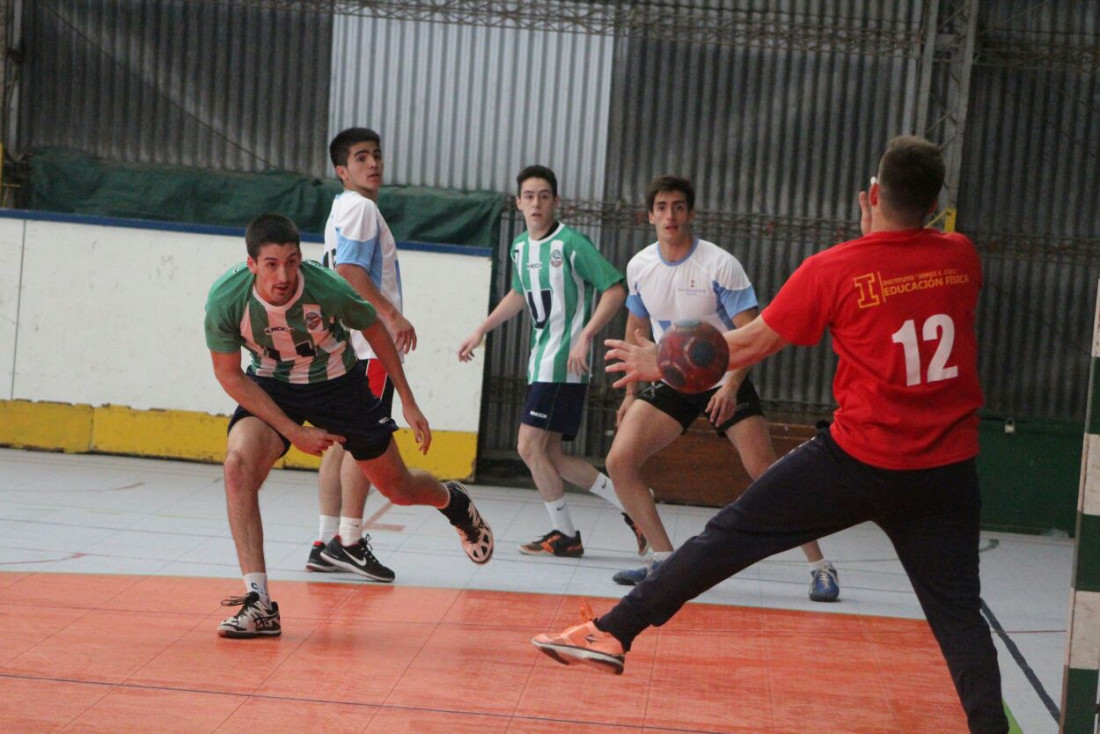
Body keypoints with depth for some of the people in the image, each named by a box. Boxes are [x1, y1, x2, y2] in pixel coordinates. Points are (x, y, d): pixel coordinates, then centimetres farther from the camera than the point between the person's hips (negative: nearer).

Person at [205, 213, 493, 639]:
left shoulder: (328, 290, -31)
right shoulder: (225, 300, -29)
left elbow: (375, 330, -8)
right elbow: (228, 374, -14)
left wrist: (408, 402, -1)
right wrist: (294, 431, -18)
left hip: (337, 384, 0)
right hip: (269, 387, 0)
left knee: (399, 489, 12)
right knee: (239, 462, -29)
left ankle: (455, 503, 51)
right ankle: (259, 604, -27)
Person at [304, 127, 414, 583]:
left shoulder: (345, 209, 23)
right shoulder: (360, 207, -8)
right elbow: (350, 270, -19)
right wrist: (392, 315, -20)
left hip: (348, 342, 10)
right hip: (368, 341, -10)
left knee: (342, 441, 8)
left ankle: (327, 544, 9)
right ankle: (348, 541, -10)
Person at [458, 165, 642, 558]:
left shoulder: (571, 243, -11)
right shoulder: (520, 247, 12)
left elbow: (615, 290, -13)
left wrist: (585, 337, -21)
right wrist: (481, 331, 28)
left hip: (564, 363, -8)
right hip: (540, 363, 8)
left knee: (531, 446, -11)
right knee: (550, 456, 6)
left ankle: (564, 535, 3)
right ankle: (630, 504, 17)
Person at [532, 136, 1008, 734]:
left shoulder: (834, 270, -9)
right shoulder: (962, 257, 1)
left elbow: (751, 343, 1)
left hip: (861, 459, -3)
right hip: (948, 471, 3)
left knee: (729, 535, 5)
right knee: (957, 612, 10)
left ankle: (613, 632, 10)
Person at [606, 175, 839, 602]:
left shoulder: (720, 265, -16)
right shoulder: (639, 267, 0)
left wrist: (730, 386, -32)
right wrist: (630, 393, 15)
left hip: (724, 383, -4)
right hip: (671, 382, 5)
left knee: (764, 471, -15)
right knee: (619, 461, -11)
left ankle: (819, 566, -1)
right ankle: (664, 559, 2)